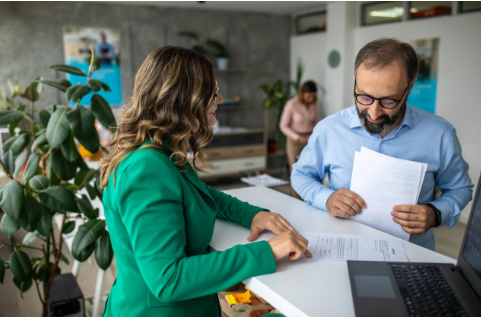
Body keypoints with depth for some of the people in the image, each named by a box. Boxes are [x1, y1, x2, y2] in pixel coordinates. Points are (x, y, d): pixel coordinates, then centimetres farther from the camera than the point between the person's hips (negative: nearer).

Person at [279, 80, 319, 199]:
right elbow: (283, 126, -9)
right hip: (295, 141, -4)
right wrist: (298, 137, -18)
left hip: (310, 139, 4)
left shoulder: (313, 103, 1)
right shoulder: (292, 104, -14)